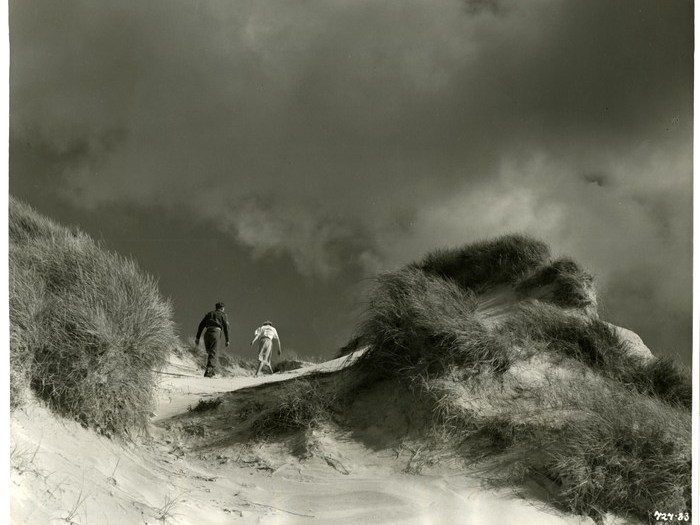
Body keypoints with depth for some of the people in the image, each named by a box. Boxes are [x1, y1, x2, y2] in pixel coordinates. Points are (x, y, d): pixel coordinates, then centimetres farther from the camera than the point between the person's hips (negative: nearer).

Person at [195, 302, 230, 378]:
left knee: (210, 352, 17)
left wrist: (197, 337, 16)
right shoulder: (222, 315, 15)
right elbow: (226, 327, 4)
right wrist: (227, 340, 5)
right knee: (212, 353, -6)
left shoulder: (209, 314, 26)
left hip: (206, 333, 4)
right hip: (216, 333, -4)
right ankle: (208, 371, -19)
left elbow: (201, 325, 19)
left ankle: (213, 370, 15)